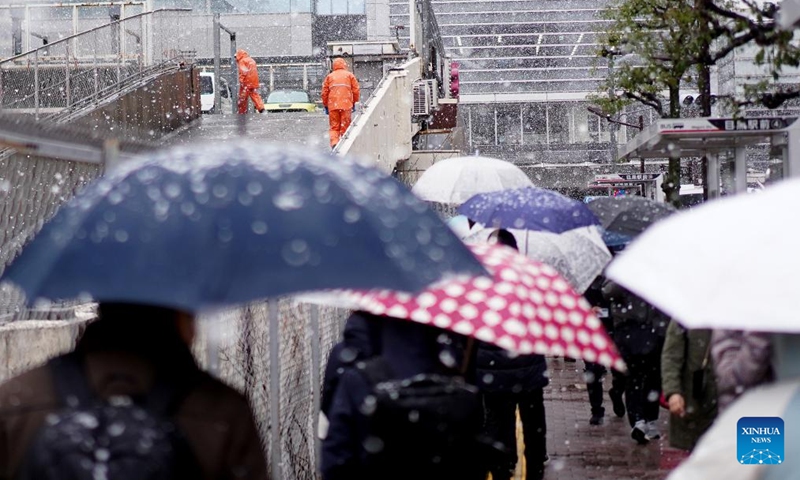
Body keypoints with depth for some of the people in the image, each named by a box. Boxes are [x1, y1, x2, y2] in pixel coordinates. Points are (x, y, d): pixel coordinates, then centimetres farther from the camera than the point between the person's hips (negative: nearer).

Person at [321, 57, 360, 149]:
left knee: (334, 126, 5)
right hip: (346, 105, -1)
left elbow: (324, 92, 11)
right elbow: (356, 90, 6)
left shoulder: (329, 76, 13)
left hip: (333, 105, 1)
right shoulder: (349, 75, 10)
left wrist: (325, 106, 19)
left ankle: (334, 142, -16)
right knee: (345, 126, 4)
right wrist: (354, 103, 16)